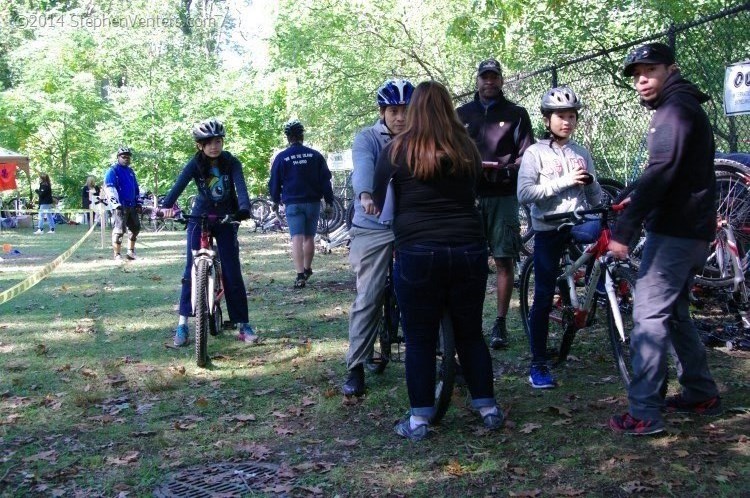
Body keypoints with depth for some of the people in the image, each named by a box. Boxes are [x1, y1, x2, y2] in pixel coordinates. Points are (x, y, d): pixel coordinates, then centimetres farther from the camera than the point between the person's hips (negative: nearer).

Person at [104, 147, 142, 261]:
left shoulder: (130, 171, 19)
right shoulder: (112, 171, -4)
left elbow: (136, 188, 25)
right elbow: (110, 188, -14)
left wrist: (138, 203, 17)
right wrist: (116, 204, -24)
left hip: (131, 206, 8)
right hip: (119, 206, -8)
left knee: (136, 228, 12)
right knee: (119, 230, -9)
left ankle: (131, 251, 26)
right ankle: (117, 255, -3)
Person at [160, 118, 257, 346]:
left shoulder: (231, 162, -12)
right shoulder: (195, 164, -13)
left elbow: (240, 186, -26)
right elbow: (178, 186, -27)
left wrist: (244, 208, -45)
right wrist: (164, 206, -45)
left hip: (226, 219, 0)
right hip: (200, 218, 0)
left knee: (232, 272, -3)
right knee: (191, 270, -5)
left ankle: (243, 324, 5)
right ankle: (182, 324, 3)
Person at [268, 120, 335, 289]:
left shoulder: (281, 157, -2)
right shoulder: (315, 155, 2)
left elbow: (274, 182, 4)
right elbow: (325, 180, 1)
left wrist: (275, 200, 20)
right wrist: (329, 202, 7)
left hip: (293, 203, -2)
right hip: (313, 202, 2)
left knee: (297, 238, -7)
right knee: (309, 237, 14)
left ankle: (300, 275, -17)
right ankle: (307, 269, 27)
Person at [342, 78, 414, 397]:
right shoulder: (367, 138, -2)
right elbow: (363, 166, -23)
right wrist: (365, 194, -45)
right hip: (374, 227, -2)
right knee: (368, 298, -4)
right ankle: (356, 367, 5)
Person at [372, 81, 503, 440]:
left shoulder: (397, 150, -1)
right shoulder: (467, 148, 7)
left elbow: (378, 201, 6)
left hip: (418, 253, -3)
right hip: (469, 250, 3)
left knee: (420, 340, 6)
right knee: (470, 334, 16)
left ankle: (419, 419, 11)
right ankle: (488, 408, 23)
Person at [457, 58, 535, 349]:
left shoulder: (516, 114, 9)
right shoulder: (461, 114, 15)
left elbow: (527, 156, 3)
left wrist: (504, 170, -15)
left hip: (503, 196, -1)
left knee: (504, 260, -1)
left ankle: (500, 323, 6)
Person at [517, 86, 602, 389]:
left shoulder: (582, 154, 12)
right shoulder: (535, 153, -1)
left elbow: (595, 198, 17)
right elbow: (524, 194, -14)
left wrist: (589, 182, -6)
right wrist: (565, 181, -17)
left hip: (578, 222, 3)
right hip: (548, 229, -3)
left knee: (602, 231, -34)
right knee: (544, 297, 0)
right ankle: (538, 364, 11)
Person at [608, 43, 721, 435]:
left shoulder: (675, 109, -13)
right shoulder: (684, 107, 19)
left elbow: (660, 171, -24)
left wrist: (624, 229, -27)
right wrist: (638, 202, 27)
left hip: (674, 231, -11)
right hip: (690, 228, 11)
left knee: (649, 314, -12)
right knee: (674, 313, 17)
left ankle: (644, 413, -11)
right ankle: (701, 395, 26)